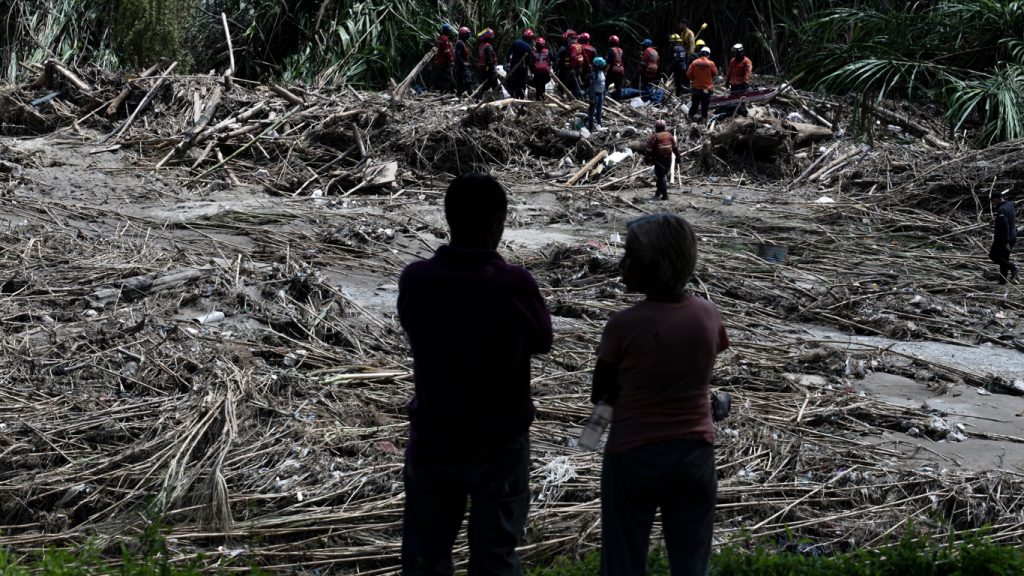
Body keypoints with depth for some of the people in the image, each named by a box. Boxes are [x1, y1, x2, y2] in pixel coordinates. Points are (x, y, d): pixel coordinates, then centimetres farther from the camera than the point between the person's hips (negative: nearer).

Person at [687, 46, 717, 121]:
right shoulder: (711, 63, -11)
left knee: (694, 104, 14)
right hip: (707, 88, -2)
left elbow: (688, 74, -4)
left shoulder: (694, 62, -8)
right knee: (705, 106, 7)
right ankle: (704, 118, 9)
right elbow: (715, 73, 2)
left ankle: (691, 117, 19)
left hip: (696, 87, 2)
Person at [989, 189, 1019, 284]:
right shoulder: (1010, 205, 8)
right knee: (1004, 258, 15)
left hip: (1003, 238, -9)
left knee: (993, 256, 3)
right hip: (1012, 237, 9)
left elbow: (1004, 226, -26)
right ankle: (1003, 280, 17)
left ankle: (1011, 266, -10)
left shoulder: (1002, 210, -21)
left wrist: (1006, 242, -26)